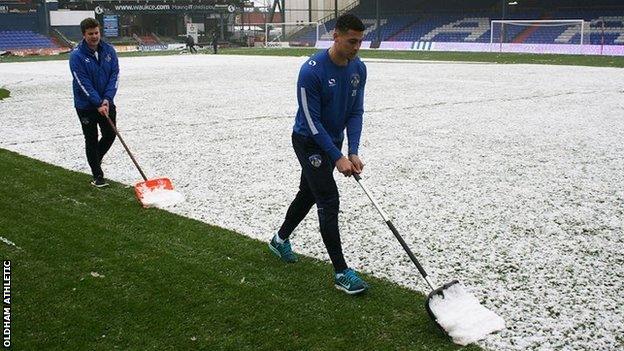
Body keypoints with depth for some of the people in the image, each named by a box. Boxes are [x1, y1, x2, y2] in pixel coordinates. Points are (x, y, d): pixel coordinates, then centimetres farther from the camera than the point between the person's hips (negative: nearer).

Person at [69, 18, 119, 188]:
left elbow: (115, 75, -5)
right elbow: (84, 84, -19)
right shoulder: (76, 56, -15)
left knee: (110, 135, 11)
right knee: (91, 140, 5)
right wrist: (99, 104, -24)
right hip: (86, 105, -4)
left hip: (106, 103, 4)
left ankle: (96, 159, 39)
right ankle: (97, 176, 14)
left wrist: (107, 99, -16)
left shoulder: (109, 50, -2)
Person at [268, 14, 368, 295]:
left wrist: (353, 152, -14)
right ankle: (341, 272, -7)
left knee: (309, 193, 20)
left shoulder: (359, 69, -5)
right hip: (309, 142, -7)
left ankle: (280, 240, 43)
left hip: (333, 141, 7)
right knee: (329, 201, -12)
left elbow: (356, 112, -2)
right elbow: (312, 121, -23)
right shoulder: (312, 70, -26)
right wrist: (338, 158, -24)